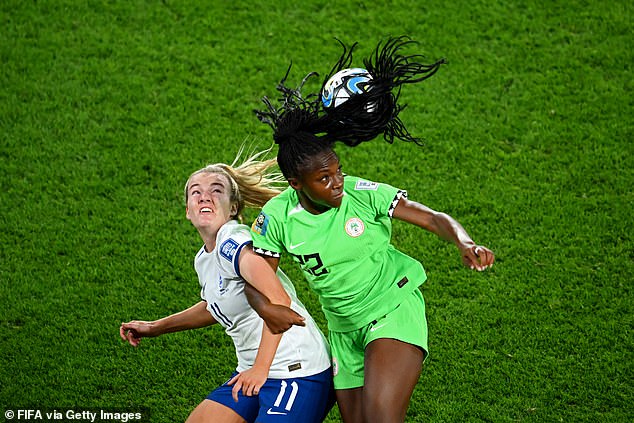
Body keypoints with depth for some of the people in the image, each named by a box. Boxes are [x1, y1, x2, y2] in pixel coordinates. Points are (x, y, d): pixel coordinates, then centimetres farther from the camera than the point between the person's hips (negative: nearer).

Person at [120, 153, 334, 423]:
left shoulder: (232, 243, -18)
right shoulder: (203, 259, 11)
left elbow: (278, 300, -32)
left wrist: (260, 369, -28)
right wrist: (155, 327, 30)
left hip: (297, 369, -9)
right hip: (252, 371, 9)